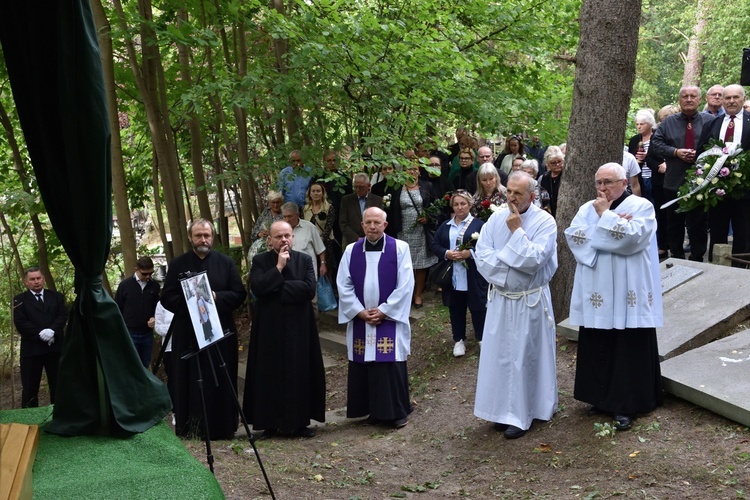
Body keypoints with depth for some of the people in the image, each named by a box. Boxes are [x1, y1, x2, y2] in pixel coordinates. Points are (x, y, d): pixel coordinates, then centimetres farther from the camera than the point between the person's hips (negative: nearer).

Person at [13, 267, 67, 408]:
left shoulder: (56, 296, 12)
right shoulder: (20, 300, 4)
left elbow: (63, 315, 1)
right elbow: (20, 322, -7)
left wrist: (52, 331, -17)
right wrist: (40, 334, -17)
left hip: (55, 347, 3)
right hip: (31, 348, -2)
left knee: (58, 385, 8)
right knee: (30, 388, 2)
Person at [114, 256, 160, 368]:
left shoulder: (155, 286, 1)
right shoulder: (125, 285, -6)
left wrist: (155, 318, -8)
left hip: (147, 334, 3)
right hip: (129, 333, -3)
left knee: (145, 366, 12)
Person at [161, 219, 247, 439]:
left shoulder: (226, 262, 7)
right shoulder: (178, 264, 7)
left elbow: (239, 295, 2)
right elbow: (167, 298, 3)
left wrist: (216, 297, -13)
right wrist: (188, 300, -14)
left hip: (220, 332, 0)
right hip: (187, 334, 0)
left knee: (220, 381, 2)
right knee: (190, 382, 1)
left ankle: (221, 426, 9)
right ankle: (190, 427, 8)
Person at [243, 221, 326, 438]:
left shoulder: (304, 260, 3)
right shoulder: (260, 261, 2)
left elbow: (309, 289, -11)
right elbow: (257, 288, -14)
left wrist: (276, 287, -12)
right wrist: (278, 267, -15)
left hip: (299, 327, 1)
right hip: (270, 327, -1)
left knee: (301, 372, 4)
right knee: (271, 374, 2)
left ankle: (301, 421, 14)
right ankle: (271, 422, 11)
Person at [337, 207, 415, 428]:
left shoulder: (400, 248, -4)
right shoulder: (351, 251, 4)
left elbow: (405, 285, -8)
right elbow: (343, 286, 3)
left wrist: (383, 311, -12)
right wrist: (360, 312, -8)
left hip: (390, 319, -3)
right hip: (360, 320, 3)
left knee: (391, 367, -3)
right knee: (364, 367, 6)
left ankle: (397, 411, 9)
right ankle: (374, 411, 18)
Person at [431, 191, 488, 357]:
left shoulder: (479, 224, -3)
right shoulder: (445, 226, 11)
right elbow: (435, 245, 7)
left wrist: (470, 253, -21)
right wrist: (446, 253, -11)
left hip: (474, 276, -4)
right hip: (452, 276, 4)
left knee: (478, 307, 6)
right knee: (456, 309, 11)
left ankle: (482, 338, 23)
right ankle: (459, 340, 24)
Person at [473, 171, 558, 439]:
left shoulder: (545, 221, -11)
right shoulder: (496, 220, 2)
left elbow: (534, 260, -22)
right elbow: (481, 257, -5)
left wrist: (517, 230, -18)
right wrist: (516, 265, -14)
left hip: (530, 302, -4)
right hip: (500, 299, 4)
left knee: (525, 356, 3)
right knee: (499, 354, 9)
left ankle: (521, 414, 12)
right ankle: (505, 410, 20)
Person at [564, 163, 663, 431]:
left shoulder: (641, 206, -4)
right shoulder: (587, 208, 11)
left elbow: (631, 239, -20)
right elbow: (573, 236, -6)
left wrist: (605, 216, -12)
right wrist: (613, 223, -11)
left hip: (627, 294, -5)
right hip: (596, 293, 5)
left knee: (628, 349, -1)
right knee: (596, 348, 10)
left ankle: (626, 405, 6)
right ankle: (602, 397, 23)